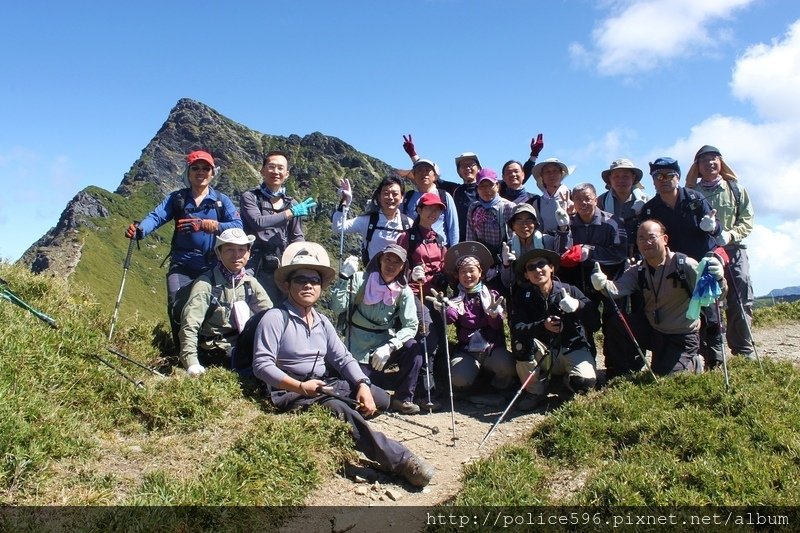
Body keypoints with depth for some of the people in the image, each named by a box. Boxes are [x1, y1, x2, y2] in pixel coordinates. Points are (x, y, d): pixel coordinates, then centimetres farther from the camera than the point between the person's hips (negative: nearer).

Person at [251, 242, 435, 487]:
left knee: (380, 398, -7)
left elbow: (343, 358, 8)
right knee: (339, 410, -35)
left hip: (324, 386, 8)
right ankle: (400, 460, -34)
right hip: (291, 392, -8)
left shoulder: (322, 322, 14)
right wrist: (300, 387, -26)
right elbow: (261, 365, -16)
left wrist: (362, 385, -11)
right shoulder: (275, 318, -8)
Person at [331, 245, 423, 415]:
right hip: (359, 352, -2)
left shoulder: (404, 291, -5)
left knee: (413, 348, -27)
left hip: (384, 346, 2)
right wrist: (344, 277, -27)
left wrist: (389, 346, -28)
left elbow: (411, 326, -14)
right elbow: (337, 307, -19)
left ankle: (403, 398, -8)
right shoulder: (360, 280, -10)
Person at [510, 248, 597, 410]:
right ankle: (535, 391, -8)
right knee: (521, 340, -28)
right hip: (543, 356, 1)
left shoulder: (570, 291, -6)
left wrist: (578, 306, -37)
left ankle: (567, 379, 10)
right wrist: (543, 326, -36)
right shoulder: (522, 296, -3)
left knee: (585, 382, -29)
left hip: (572, 349, -1)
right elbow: (516, 328, -19)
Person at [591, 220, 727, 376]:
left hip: (684, 336, -4)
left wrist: (718, 279, -44)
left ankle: (693, 363, 18)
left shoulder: (685, 264, -16)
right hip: (655, 334, 4)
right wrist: (603, 284, -47)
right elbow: (616, 289, -23)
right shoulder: (637, 272, -5)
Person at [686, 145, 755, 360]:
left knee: (741, 302, -6)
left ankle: (744, 353, 4)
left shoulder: (736, 189, 11)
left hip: (733, 251, 1)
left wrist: (730, 234, -11)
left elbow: (747, 220, 7)